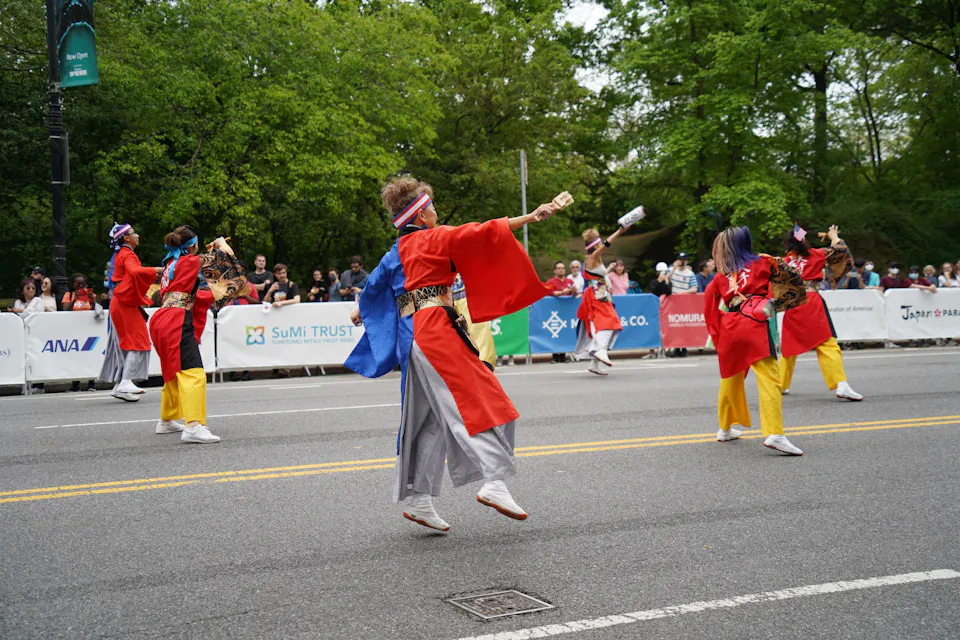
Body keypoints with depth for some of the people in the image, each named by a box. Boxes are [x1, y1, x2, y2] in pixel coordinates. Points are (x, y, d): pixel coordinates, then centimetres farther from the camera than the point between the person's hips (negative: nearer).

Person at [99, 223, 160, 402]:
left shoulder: (119, 254, 18)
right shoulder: (127, 255, -13)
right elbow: (135, 271, -32)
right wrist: (155, 270, -23)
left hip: (120, 303, 10)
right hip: (126, 303, -10)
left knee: (125, 343, 11)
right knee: (137, 342, -10)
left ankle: (120, 384, 13)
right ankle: (125, 384, -16)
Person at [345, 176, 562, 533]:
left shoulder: (395, 252, 20)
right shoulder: (436, 238, -1)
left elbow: (375, 284, 36)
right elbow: (481, 233, -12)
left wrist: (361, 311, 57)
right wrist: (531, 217, -15)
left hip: (410, 336, 8)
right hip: (437, 331, -8)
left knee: (430, 420, 10)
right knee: (478, 400, -12)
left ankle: (419, 500, 11)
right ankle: (494, 481, -26)